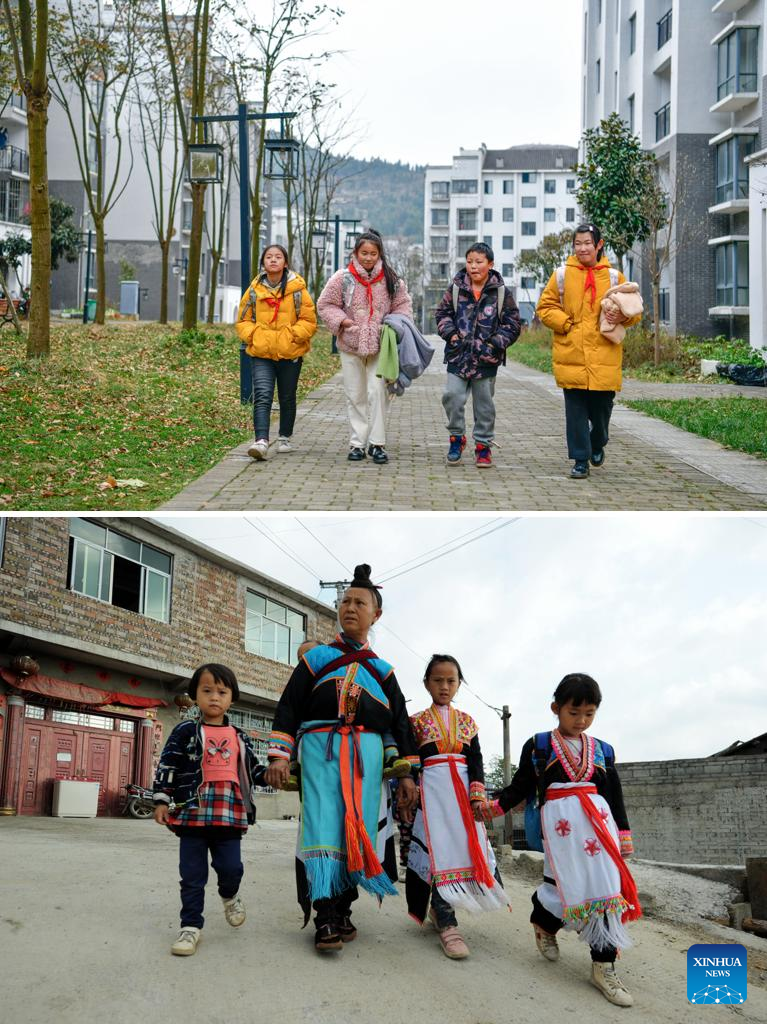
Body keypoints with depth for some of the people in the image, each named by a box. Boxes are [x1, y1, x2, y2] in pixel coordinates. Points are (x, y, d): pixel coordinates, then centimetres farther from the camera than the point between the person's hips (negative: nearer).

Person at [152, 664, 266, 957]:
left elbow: (252, 769, 21)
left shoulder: (239, 738, 14)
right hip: (193, 812, -2)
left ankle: (230, 895, 31)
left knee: (230, 867, -2)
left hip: (230, 815, 2)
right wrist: (161, 800, -5)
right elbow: (167, 766, 1)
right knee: (192, 874, 2)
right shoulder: (186, 732, 3)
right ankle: (191, 926, 12)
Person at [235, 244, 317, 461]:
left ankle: (285, 438, 32)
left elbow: (309, 321, -1)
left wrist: (292, 335, -14)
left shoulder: (297, 289, -2)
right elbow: (243, 321, 11)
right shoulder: (254, 290, 4)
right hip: (261, 354, 0)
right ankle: (261, 441, -25)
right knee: (262, 396, -15)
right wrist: (254, 335, -7)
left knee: (287, 398, 14)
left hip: (290, 353, 0)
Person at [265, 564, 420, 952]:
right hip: (319, 747, -2)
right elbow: (289, 705, 6)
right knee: (323, 827, -13)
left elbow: (400, 723, 14)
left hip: (367, 754, 3)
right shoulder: (317, 657, 12)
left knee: (357, 831, -1)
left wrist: (407, 774, 6)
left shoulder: (383, 670, 17)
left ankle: (342, 911, 10)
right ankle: (325, 919, -16)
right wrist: (280, 754, -5)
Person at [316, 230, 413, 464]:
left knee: (377, 392, -9)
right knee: (355, 396, 8)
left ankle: (377, 444, -3)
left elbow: (403, 304, 12)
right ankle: (357, 443, 16)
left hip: (379, 347, -1)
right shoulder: (343, 278, -1)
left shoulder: (390, 279, 1)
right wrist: (343, 321, -10)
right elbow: (325, 304, 4)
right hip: (351, 346, 1)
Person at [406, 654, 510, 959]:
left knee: (463, 847, -1)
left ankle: (440, 908, 17)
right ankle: (446, 923, -12)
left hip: (462, 790, 3)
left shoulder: (467, 721, 13)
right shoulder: (417, 721, 6)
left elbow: (476, 760, 7)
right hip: (432, 788, -3)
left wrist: (477, 795, -4)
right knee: (439, 849, -11)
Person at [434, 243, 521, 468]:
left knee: (484, 403, 7)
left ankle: (483, 445, 20)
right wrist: (451, 334, -6)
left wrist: (495, 343, -9)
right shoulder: (456, 289, 3)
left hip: (486, 359, -1)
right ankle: (457, 437, 13)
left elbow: (512, 324, 2)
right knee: (452, 397, -8)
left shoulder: (501, 292, -1)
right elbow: (442, 313, 10)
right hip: (458, 355, 1)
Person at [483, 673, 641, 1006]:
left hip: (599, 821, 4)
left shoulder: (602, 750, 15)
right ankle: (544, 924, 27)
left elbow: (614, 796, 17)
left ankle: (603, 967, 0)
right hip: (560, 822, -3)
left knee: (605, 889, -5)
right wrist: (496, 806, -5)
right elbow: (521, 785, 8)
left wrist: (624, 835, 13)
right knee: (567, 886, -9)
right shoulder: (538, 745, 7)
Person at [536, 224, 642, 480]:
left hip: (603, 357, 1)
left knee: (601, 408, 6)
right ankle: (580, 460, 8)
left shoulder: (613, 277, 7)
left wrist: (621, 317, -11)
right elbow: (545, 307, 8)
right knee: (575, 409, -1)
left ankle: (598, 445, 36)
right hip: (571, 355, -1)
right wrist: (566, 324, -6)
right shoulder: (562, 275, 4)